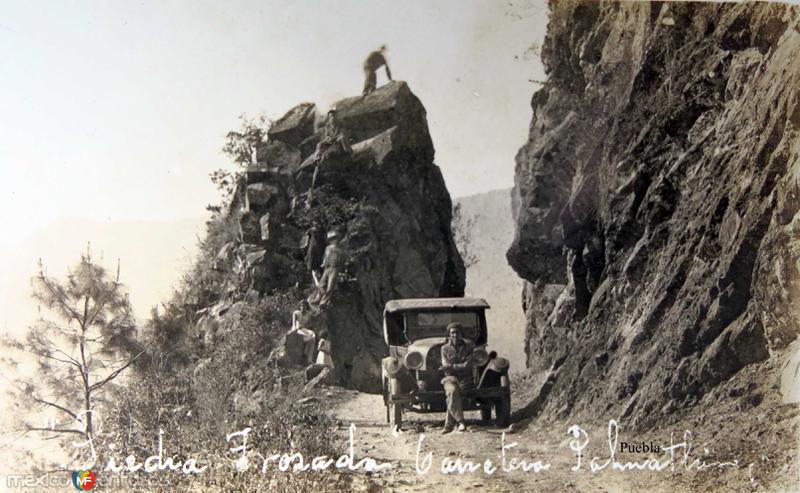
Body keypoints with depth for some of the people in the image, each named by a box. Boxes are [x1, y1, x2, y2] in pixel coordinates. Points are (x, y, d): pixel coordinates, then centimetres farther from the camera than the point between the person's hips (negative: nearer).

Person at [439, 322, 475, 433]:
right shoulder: (445, 348, 9)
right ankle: (460, 421, -34)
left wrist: (452, 367, -12)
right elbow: (446, 367, -1)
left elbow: (468, 366, -7)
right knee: (452, 391, -35)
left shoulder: (469, 346, 4)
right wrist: (460, 366, -11)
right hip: (450, 378, 1)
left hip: (465, 379, -1)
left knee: (452, 397, -30)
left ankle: (448, 425, -27)